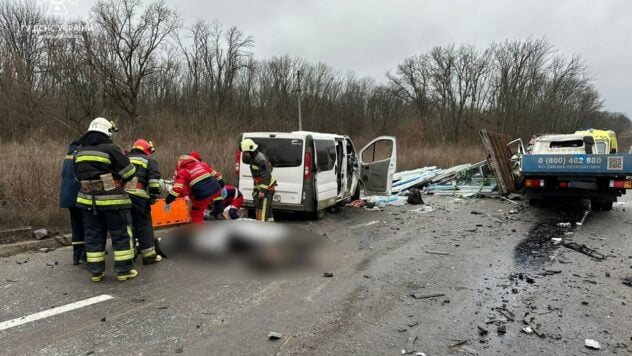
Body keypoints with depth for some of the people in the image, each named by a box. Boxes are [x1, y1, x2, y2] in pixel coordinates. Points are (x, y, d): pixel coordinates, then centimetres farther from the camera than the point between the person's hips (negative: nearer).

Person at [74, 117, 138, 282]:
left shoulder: (79, 152, 11)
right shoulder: (110, 149, -11)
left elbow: (79, 176, 21)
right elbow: (129, 172, -9)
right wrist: (118, 179, 11)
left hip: (88, 199, 6)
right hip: (112, 200, -6)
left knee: (94, 235, 12)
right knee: (121, 234, 3)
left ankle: (96, 272, 16)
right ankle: (124, 270, 6)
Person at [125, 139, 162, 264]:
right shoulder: (148, 160, 9)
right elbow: (154, 179, -4)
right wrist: (154, 195, -1)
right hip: (138, 196, -5)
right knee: (144, 225, 1)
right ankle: (149, 255, 3)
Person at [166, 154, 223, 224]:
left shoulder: (183, 172, 4)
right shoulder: (202, 164, 17)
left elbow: (177, 188, -8)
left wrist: (168, 202, -4)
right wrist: (221, 187, 33)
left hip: (202, 195, -4)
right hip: (216, 189, 4)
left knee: (196, 214, 15)